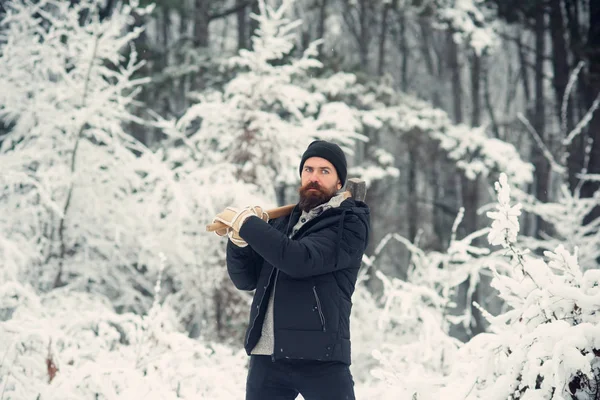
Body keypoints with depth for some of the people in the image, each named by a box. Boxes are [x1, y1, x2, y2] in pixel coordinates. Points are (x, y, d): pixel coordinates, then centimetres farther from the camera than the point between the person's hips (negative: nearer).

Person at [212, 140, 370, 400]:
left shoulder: (351, 223, -3)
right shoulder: (283, 222, 15)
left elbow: (300, 260, -19)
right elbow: (246, 280, 13)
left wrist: (246, 224, -12)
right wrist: (239, 238, -5)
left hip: (321, 357, -5)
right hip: (266, 356, 6)